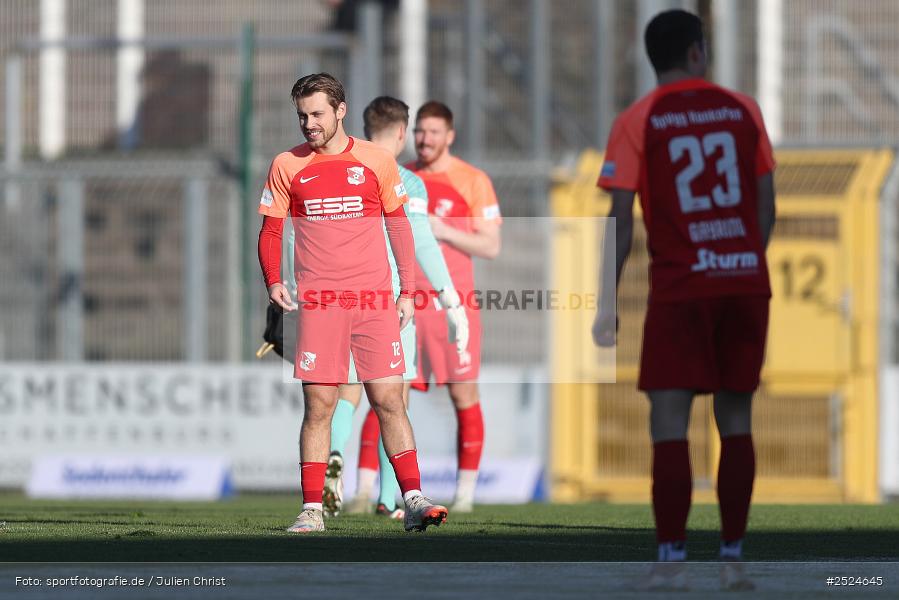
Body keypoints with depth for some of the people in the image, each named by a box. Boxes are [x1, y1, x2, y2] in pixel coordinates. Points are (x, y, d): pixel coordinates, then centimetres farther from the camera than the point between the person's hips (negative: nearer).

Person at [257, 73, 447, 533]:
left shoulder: (376, 161, 6)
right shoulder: (286, 166, 6)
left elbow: (399, 225, 12)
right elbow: (271, 230, 11)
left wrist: (407, 291, 6)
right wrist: (273, 282, -5)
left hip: (375, 301, 0)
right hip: (317, 302, 0)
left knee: (389, 400, -3)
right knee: (318, 406, -3)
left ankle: (413, 500, -3)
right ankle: (312, 509, 0)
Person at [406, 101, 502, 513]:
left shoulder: (472, 181, -1)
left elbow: (491, 246, -4)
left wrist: (445, 232, -16)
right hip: (405, 304, 2)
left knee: (464, 397, 3)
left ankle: (465, 493, 13)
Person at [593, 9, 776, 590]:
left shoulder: (637, 122, -2)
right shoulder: (743, 109, 7)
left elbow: (622, 220, -6)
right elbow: (767, 205, 10)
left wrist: (608, 299, -2)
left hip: (680, 287, -3)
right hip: (747, 281, 3)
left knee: (669, 422, -3)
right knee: (736, 420, 8)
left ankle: (672, 562, -9)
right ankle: (733, 558, 7)